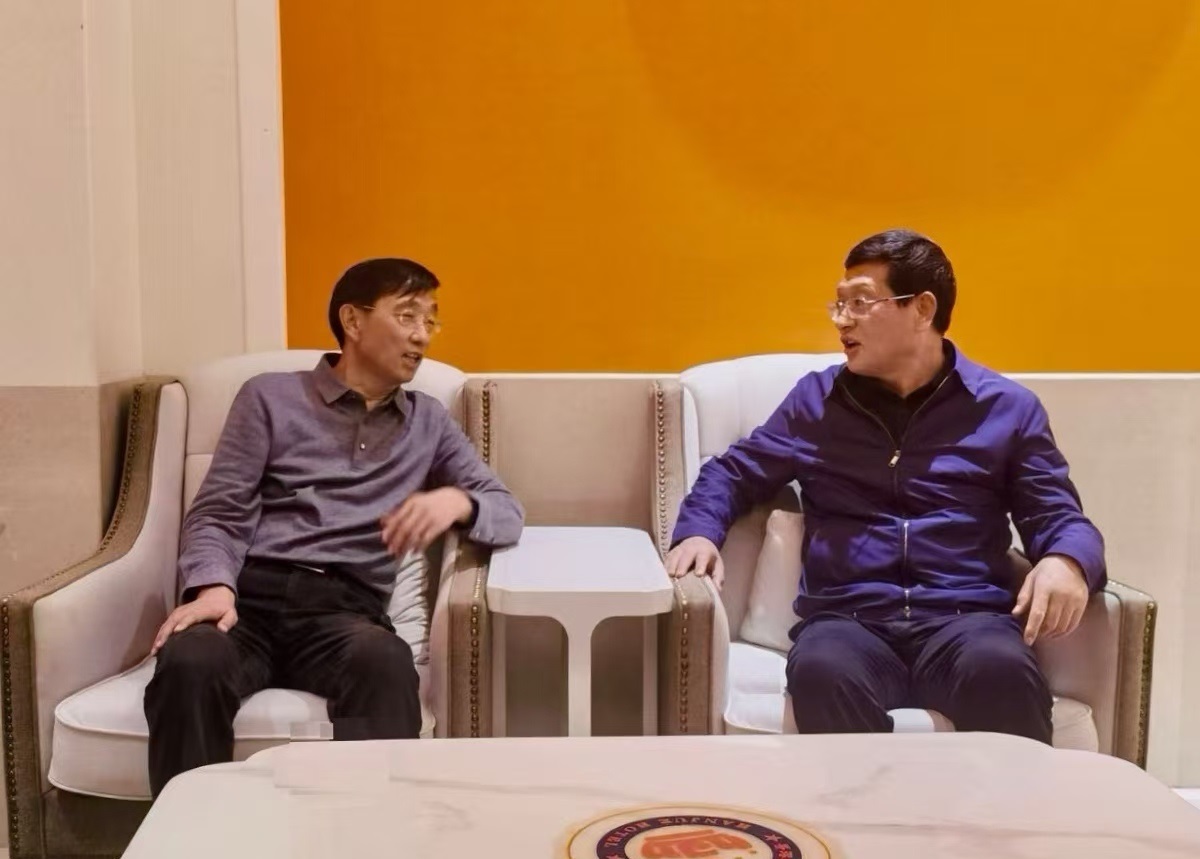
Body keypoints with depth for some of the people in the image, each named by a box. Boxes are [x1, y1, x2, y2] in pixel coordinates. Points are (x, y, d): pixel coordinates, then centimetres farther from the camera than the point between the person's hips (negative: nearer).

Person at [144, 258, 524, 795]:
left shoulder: (430, 422, 22)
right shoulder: (270, 397, 15)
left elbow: (508, 513, 15)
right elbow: (216, 514, 7)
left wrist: (455, 501, -9)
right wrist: (213, 587, -16)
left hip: (345, 608, 1)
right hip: (252, 591, 0)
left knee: (385, 662, -37)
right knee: (190, 662, -36)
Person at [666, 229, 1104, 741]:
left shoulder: (1007, 407, 14)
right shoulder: (816, 400, 19)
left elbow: (1060, 518, 11)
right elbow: (732, 472, 25)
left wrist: (1066, 562, -13)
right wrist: (699, 532, 3)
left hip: (965, 618, 0)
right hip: (847, 619, 0)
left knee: (1001, 671, -36)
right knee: (822, 672, -37)